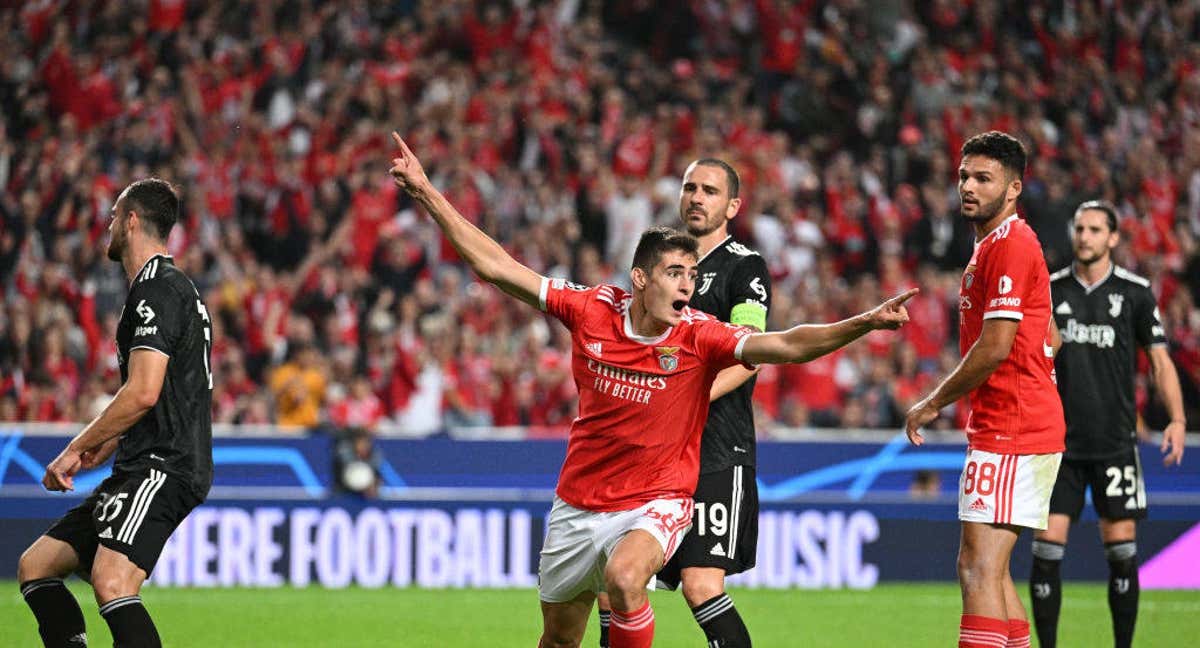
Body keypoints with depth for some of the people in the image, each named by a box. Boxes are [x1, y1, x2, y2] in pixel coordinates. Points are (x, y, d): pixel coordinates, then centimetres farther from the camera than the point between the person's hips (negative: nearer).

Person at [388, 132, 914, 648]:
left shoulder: (699, 337, -12)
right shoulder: (592, 311, -7)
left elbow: (787, 345, -23)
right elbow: (494, 265, -4)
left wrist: (864, 324, -37)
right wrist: (426, 193, -5)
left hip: (657, 503, -3)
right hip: (579, 504, 3)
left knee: (624, 577, -35)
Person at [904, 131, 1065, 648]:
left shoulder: (1010, 245, -13)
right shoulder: (992, 246, 19)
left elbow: (995, 349, -20)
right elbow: (1049, 339, 27)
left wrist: (933, 403, -9)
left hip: (1010, 432, -11)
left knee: (979, 569, -15)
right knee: (987, 570, 14)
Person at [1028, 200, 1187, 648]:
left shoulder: (1135, 292, 1)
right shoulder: (1048, 290, 4)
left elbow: (1159, 360, 3)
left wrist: (1177, 419, -10)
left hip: (1114, 441, -1)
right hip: (1059, 440, 1)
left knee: (1121, 548, -1)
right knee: (1047, 549, -6)